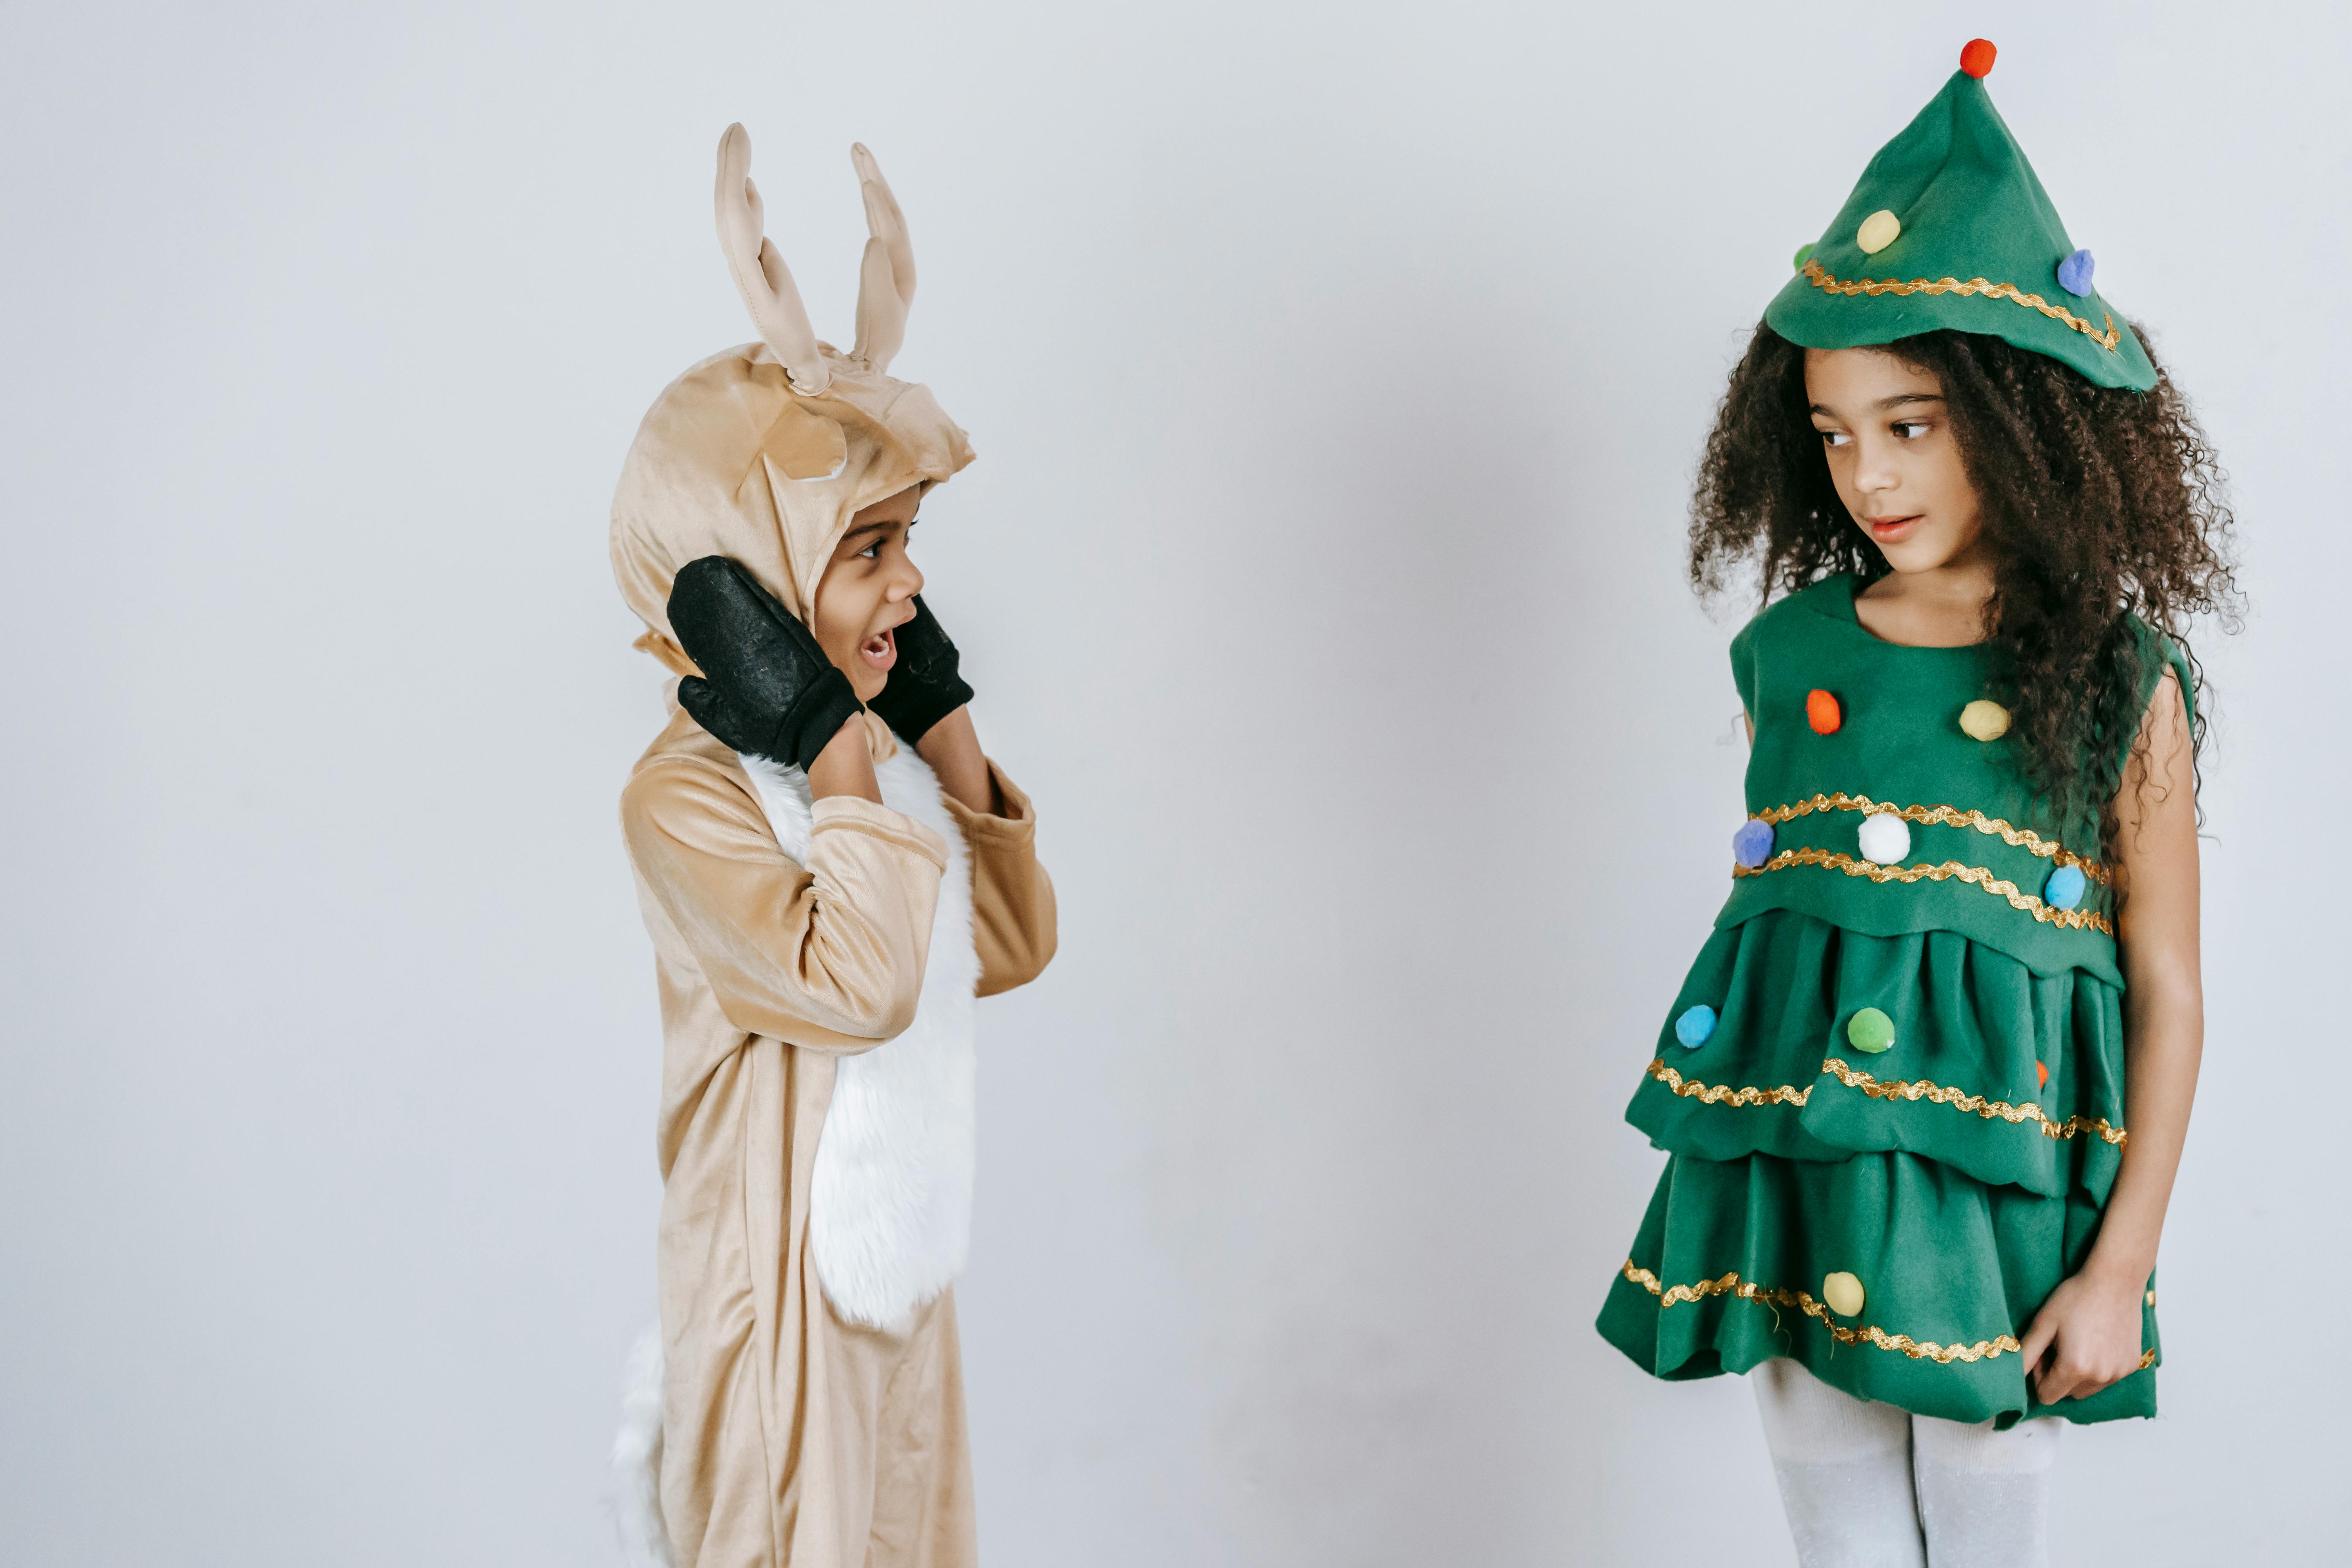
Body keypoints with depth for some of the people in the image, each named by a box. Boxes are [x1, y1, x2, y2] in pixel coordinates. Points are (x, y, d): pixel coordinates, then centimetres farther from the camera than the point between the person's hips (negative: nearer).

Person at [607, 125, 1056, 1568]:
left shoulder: (868, 743, 3)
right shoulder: (687, 796, -20)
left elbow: (1013, 950, 5)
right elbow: (860, 986, -30)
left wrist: (943, 724, -1)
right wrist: (840, 751, -26)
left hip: (903, 1272, 8)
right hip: (783, 1296, -8)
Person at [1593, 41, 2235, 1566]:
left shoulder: (2119, 683, -7)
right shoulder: (1789, 653, 2)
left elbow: (2168, 994, -5)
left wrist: (2122, 1266, -7)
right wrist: (1727, 1175, 12)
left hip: (1998, 1192, -3)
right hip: (1798, 1177, 3)